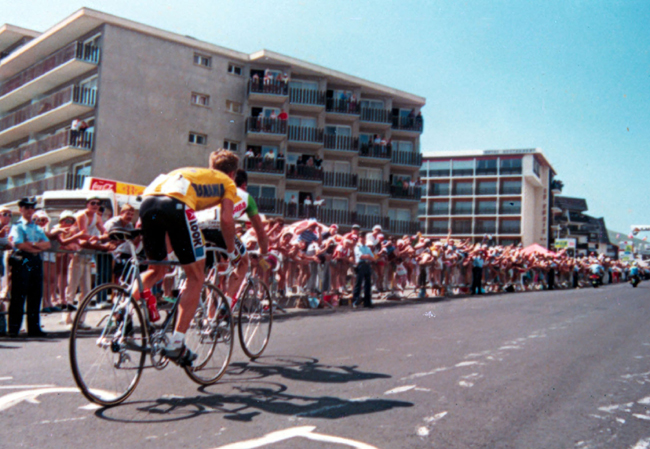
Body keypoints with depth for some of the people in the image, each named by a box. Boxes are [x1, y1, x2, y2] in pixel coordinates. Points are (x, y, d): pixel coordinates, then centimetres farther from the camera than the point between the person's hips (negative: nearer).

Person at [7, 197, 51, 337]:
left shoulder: (38, 228, 20)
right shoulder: (17, 226, 1)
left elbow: (47, 244, 8)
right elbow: (19, 244, -13)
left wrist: (35, 244, -9)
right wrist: (37, 249, -6)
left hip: (36, 262, 6)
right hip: (22, 261, -6)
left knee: (36, 296, 5)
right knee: (18, 296, -6)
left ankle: (34, 328, 10)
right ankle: (14, 328, -1)